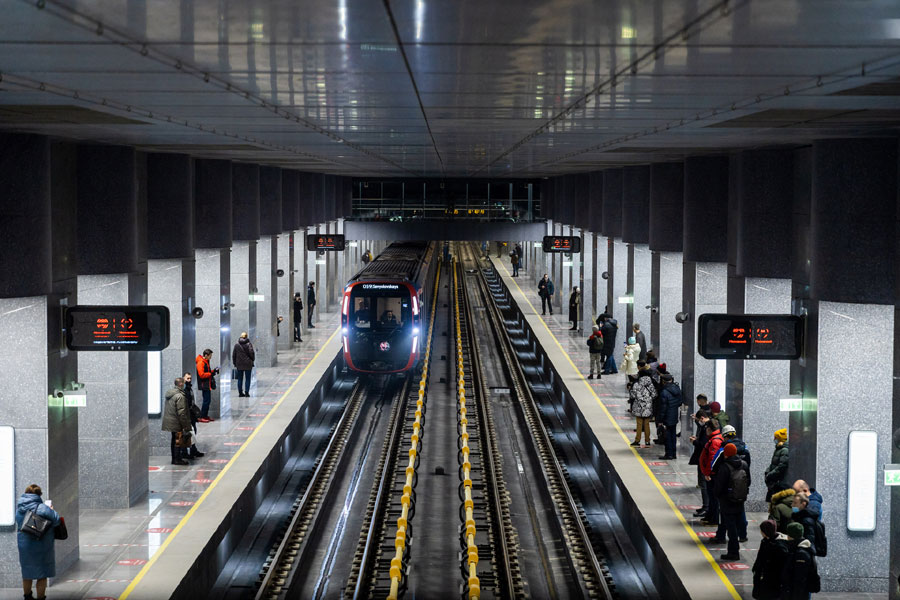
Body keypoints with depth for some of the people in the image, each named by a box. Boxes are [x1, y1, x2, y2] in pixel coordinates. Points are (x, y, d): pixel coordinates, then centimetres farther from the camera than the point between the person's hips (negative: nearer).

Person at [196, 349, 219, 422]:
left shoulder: (206, 362, 14)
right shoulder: (201, 363, -17)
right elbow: (201, 375, -23)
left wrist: (213, 371, 9)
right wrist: (211, 373, -18)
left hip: (207, 385, 10)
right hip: (204, 385, -10)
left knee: (208, 400, 13)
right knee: (206, 400, -9)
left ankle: (205, 416, 21)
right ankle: (201, 417, -5)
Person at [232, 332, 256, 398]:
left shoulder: (236, 345, 4)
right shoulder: (249, 344, -6)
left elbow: (233, 355, 7)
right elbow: (251, 353, -11)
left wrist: (235, 364, 13)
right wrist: (252, 360, 5)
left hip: (239, 365, 3)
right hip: (248, 365, -3)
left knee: (240, 379, 10)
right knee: (247, 379, 2)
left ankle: (240, 393, 9)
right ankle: (246, 393, -3)